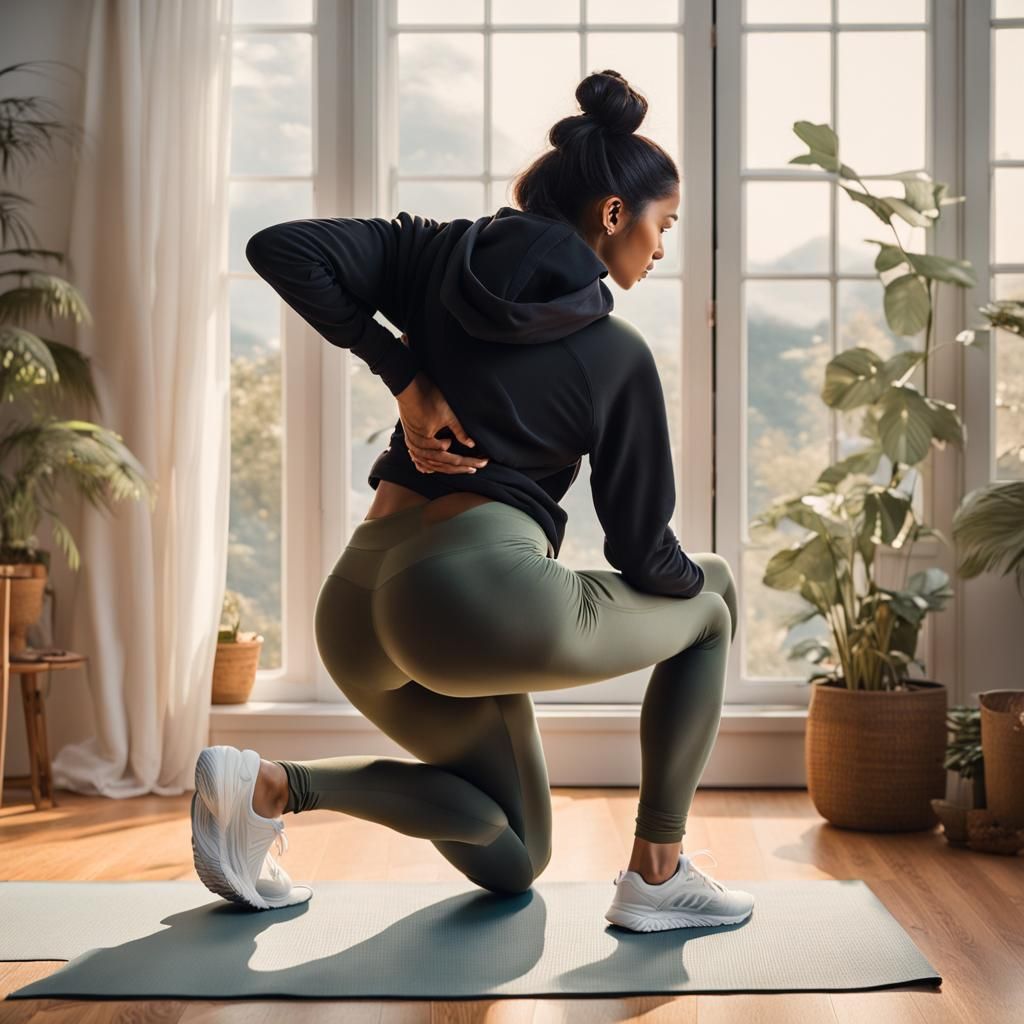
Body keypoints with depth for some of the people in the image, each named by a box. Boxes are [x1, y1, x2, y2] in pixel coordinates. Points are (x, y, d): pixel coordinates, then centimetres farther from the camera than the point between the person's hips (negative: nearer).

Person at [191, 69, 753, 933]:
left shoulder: (444, 256, 11)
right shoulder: (616, 352, 1)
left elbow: (279, 248, 2)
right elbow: (643, 551, 5)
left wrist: (402, 375, 2)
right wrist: (701, 580, 28)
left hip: (358, 607, 6)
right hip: (483, 594, -6)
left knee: (509, 860, 26)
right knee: (711, 598, 22)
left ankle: (268, 785, 3)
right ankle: (657, 878, 16)